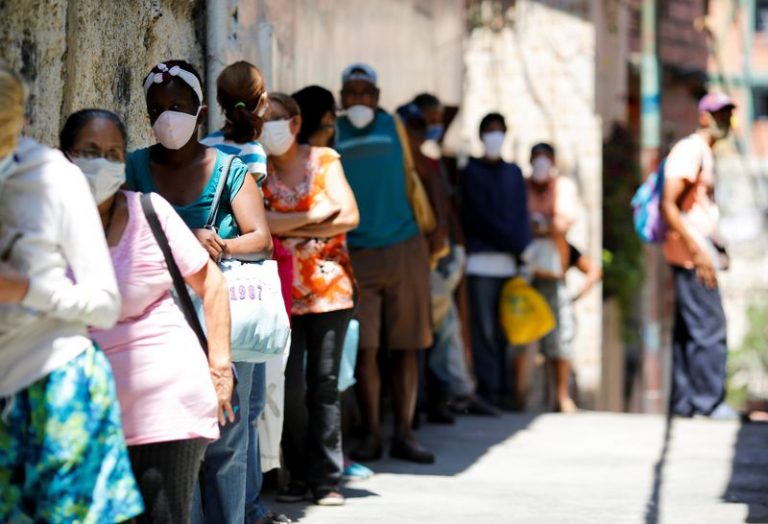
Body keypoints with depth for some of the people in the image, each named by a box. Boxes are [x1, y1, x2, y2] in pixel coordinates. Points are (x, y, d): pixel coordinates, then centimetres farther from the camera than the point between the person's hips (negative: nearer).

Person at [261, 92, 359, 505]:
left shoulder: (324, 160, 6)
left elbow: (349, 217, -4)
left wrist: (291, 229, -7)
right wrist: (315, 216, -12)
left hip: (328, 283, 0)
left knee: (324, 383, 1)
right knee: (291, 385, -4)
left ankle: (327, 478, 4)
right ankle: (299, 476, 7)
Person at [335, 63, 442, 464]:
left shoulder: (396, 127, 8)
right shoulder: (332, 136, 5)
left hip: (404, 249, 1)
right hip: (356, 255, -1)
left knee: (406, 347, 2)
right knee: (363, 348, -3)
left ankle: (403, 434, 8)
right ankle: (371, 434, 6)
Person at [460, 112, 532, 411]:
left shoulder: (513, 173, 17)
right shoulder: (472, 172, 5)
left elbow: (522, 216, 13)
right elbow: (481, 217, -2)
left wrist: (524, 254, 1)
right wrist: (514, 244, -7)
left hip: (509, 262, 4)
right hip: (482, 260, -4)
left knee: (504, 329, 3)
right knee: (484, 328, -7)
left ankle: (502, 389, 5)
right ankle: (488, 389, -8)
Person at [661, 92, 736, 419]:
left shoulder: (705, 154, 18)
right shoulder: (690, 150, -12)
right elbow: (669, 206, -19)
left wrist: (716, 249, 19)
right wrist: (697, 252, -22)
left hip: (700, 255, 10)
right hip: (692, 257, -10)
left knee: (688, 330, 10)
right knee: (710, 328, -9)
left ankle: (684, 401, 14)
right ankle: (710, 401, -6)